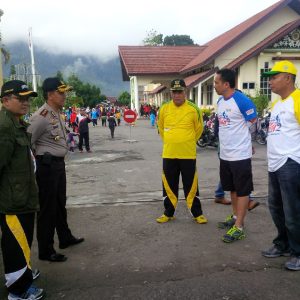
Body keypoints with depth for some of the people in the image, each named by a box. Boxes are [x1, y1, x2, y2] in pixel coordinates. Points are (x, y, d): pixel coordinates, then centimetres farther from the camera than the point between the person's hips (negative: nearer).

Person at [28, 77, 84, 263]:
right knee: (48, 208, 1)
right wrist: (41, 160, -11)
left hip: (59, 164, 10)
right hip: (47, 166, -9)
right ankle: (46, 251, 15)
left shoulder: (57, 113, 10)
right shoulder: (42, 116, -20)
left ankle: (65, 238, 40)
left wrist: (59, 160, 16)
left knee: (60, 204, 22)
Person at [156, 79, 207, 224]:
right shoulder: (164, 108, 0)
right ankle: (168, 213, 27)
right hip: (168, 154, 2)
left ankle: (197, 214, 20)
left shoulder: (193, 109, -6)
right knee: (169, 185, 12)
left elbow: (199, 129, 8)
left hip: (188, 154, -2)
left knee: (191, 186, 6)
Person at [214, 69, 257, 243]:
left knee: (242, 191, 3)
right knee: (233, 189, 20)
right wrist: (230, 140, 11)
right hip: (225, 154, 8)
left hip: (240, 155, -8)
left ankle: (239, 227, 10)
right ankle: (236, 217, 36)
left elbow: (253, 124, -8)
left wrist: (242, 139, 6)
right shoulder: (220, 102, 8)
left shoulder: (242, 101, -17)